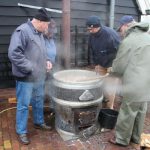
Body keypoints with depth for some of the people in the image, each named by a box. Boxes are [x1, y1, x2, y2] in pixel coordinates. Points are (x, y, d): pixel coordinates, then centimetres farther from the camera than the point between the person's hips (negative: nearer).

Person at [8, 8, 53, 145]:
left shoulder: (39, 33, 12)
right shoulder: (22, 31, -18)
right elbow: (14, 54, -24)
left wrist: (46, 61, 6)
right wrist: (30, 68, -23)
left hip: (39, 77, 9)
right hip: (26, 78, -9)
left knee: (39, 102, 21)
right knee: (23, 106, 5)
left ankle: (39, 122, 40)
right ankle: (21, 131, 21)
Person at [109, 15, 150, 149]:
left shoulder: (128, 41, -15)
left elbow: (118, 67, -11)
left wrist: (112, 70, 11)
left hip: (135, 86, -8)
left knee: (127, 114, 7)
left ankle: (122, 139, 23)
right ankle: (135, 139, 34)